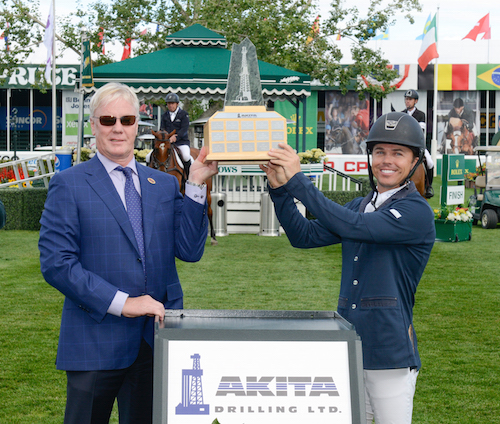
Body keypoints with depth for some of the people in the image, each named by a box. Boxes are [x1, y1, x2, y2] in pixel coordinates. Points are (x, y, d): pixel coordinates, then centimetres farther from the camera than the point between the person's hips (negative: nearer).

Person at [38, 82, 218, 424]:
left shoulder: (165, 184, 11)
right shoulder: (68, 186, -2)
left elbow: (190, 251, 3)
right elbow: (56, 263, -11)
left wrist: (196, 186, -5)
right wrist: (121, 303, -16)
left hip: (157, 340, 4)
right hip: (95, 341, -4)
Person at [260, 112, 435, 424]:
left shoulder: (417, 212, -11)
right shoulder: (360, 206, 15)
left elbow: (354, 227, -24)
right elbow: (305, 236, 11)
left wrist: (298, 181, -22)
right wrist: (280, 189, -3)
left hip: (390, 351, -7)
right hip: (347, 349, 7)